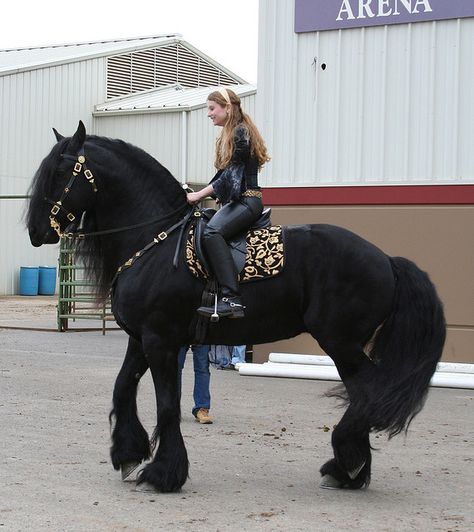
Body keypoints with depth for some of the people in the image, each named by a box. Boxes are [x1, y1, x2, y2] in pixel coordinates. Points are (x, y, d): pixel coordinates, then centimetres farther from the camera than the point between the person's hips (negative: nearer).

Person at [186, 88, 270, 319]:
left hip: (247, 201, -11)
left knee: (212, 231, -33)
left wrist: (200, 194, -16)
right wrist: (201, 195, 14)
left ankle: (232, 299, -43)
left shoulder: (241, 133, -9)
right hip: (235, 202, 11)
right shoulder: (228, 135, 22)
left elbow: (232, 174, -16)